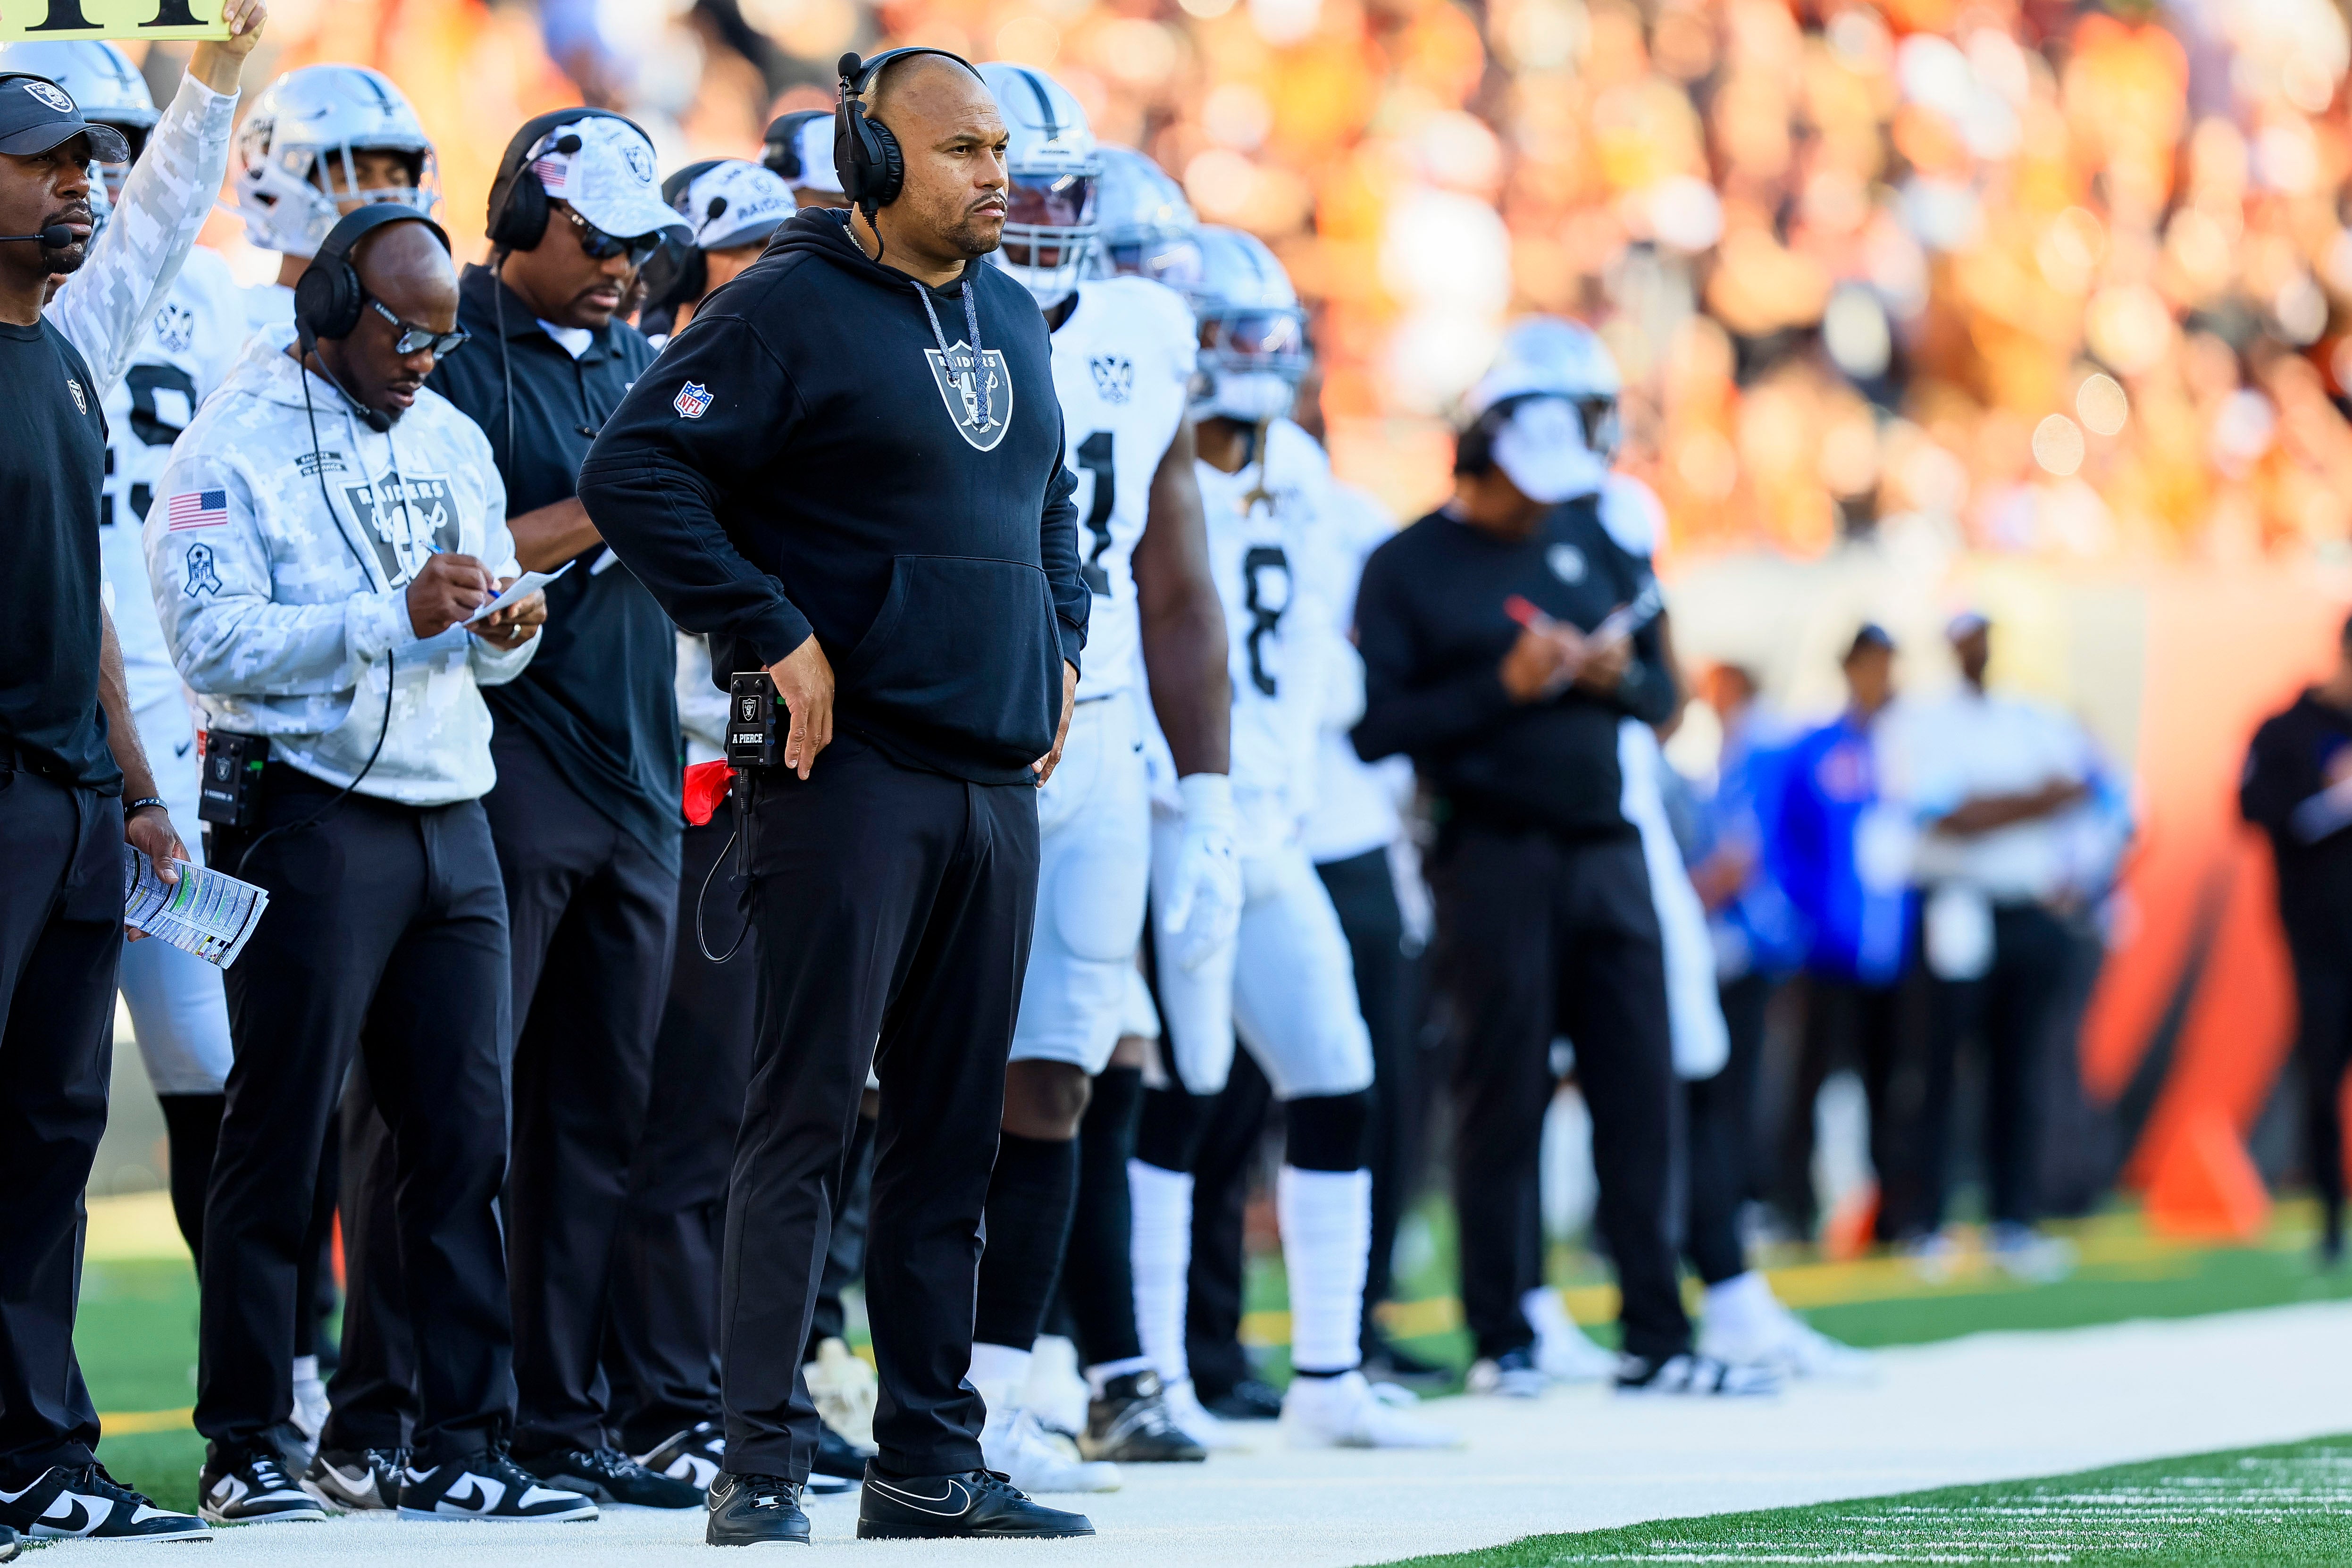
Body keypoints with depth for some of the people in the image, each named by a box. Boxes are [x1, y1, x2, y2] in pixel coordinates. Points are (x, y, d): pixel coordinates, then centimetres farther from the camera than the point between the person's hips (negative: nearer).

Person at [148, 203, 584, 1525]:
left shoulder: (453, 440, 18)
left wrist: (506, 632, -2)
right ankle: (248, 1449, 5)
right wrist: (395, 617, -20)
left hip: (452, 818, 6)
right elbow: (215, 639, -15)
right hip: (311, 813, -6)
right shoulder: (237, 446, -3)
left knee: (468, 1141, 2)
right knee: (279, 1143, -2)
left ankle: (463, 1447, 5)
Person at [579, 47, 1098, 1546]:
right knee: (807, 1111, -8)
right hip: (848, 766, -7)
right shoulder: (788, 309, -8)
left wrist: (1062, 648, 16)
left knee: (956, 1127, 9)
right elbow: (634, 471, -14)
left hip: (999, 776, 7)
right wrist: (772, 637, -16)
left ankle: (931, 1459, 14)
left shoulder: (1014, 321, 16)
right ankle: (763, 1463, -8)